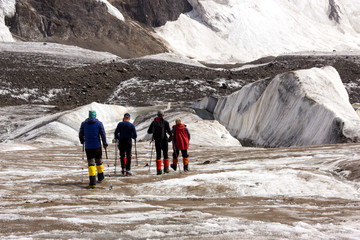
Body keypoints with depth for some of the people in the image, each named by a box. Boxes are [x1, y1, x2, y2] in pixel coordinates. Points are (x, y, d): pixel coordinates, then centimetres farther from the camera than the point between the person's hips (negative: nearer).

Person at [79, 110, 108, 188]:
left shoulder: (84, 123, 2)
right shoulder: (99, 123, -3)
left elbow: (81, 134, 8)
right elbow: (103, 134, -4)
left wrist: (82, 141, 27)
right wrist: (105, 143, 6)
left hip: (88, 147, 0)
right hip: (97, 146, 0)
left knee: (91, 163, -1)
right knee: (98, 161, 18)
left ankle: (92, 181, -16)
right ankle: (100, 178, 34)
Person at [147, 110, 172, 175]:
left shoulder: (154, 122, 3)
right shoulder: (165, 122, -6)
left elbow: (149, 131, 7)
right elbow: (169, 131, -10)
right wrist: (170, 136, 11)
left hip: (157, 141, 2)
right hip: (164, 140, -2)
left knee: (158, 155, 7)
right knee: (165, 154, 11)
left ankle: (159, 170, 0)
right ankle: (166, 169, 11)